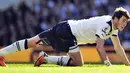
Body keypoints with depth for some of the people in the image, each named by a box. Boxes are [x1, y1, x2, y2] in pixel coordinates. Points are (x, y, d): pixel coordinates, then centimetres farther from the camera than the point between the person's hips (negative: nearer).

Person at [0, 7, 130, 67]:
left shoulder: (113, 26, 8)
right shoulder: (105, 24, -20)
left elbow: (118, 47, 13)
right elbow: (99, 47, -25)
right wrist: (109, 65, -26)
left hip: (64, 27, 9)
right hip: (66, 32, -9)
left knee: (31, 42, 9)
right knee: (78, 63, -14)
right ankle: (46, 58, -9)